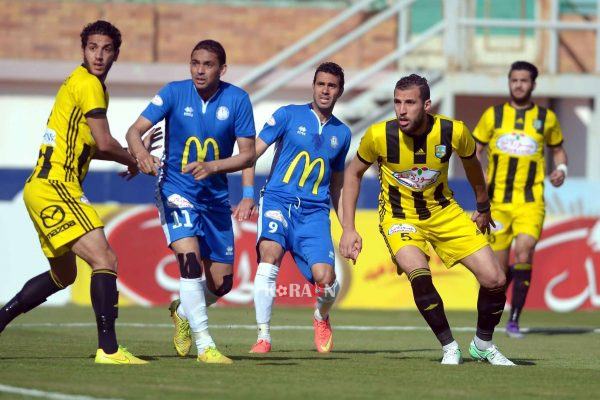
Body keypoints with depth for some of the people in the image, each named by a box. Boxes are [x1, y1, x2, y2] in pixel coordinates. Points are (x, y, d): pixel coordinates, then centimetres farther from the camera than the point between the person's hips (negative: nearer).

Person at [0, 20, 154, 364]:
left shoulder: (85, 83, 20)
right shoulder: (88, 84, -10)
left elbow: (89, 147, 26)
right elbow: (104, 143, -15)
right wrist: (131, 160, 4)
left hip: (44, 187, 10)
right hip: (55, 186, -10)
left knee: (63, 275, 22)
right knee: (105, 259, -18)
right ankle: (109, 349, -24)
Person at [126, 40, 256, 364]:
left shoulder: (237, 100, -6)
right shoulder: (174, 93, -9)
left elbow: (248, 154, -6)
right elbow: (135, 130, -12)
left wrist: (212, 167, -23)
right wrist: (141, 153, -35)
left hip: (215, 197, 3)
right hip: (176, 190, -3)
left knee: (221, 284, 5)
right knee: (190, 258, -25)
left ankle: (183, 312, 39)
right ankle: (205, 345, -16)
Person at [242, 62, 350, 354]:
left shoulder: (342, 133, 16)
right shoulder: (289, 115, 4)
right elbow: (252, 153, 1)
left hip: (315, 212, 2)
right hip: (278, 199, -2)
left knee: (325, 278, -16)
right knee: (270, 253, -30)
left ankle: (321, 317, 21)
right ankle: (263, 336, -23)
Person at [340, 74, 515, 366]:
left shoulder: (453, 132, -18)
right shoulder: (379, 136, -21)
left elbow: (471, 164, 6)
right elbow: (353, 173, -1)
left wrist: (483, 207, 20)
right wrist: (348, 229, -5)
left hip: (443, 211, 2)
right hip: (399, 216, -2)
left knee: (495, 280, -7)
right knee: (419, 275, -31)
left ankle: (483, 344, 20)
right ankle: (449, 347, -11)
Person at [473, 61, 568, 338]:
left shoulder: (547, 118, 7)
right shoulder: (493, 115, 7)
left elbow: (558, 150, 21)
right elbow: (474, 151, 12)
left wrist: (561, 169, 0)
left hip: (530, 201, -1)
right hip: (497, 201, 1)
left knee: (524, 255, -20)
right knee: (499, 268, 3)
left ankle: (514, 320, -12)